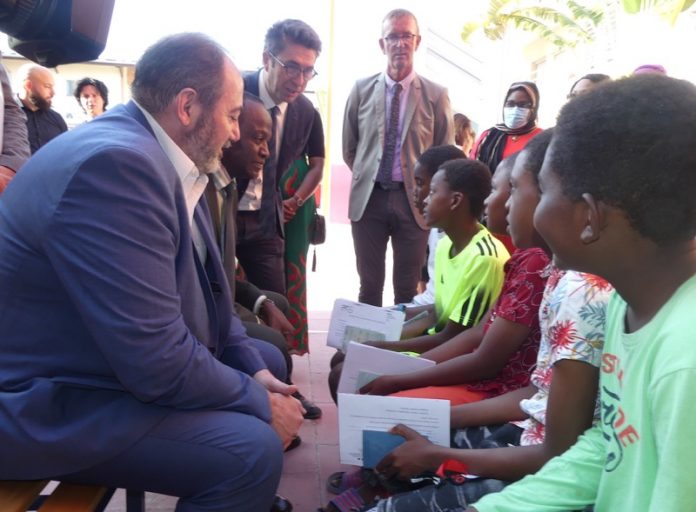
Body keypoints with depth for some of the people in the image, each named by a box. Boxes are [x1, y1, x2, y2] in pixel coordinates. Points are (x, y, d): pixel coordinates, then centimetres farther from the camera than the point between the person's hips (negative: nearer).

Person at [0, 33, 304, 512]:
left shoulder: (160, 156, 2)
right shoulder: (115, 162, -28)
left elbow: (202, 287, 10)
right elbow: (158, 363, -30)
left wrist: (254, 368, 0)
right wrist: (260, 404, -15)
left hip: (128, 357, 10)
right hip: (60, 402, -10)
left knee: (270, 359, 17)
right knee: (254, 451, -25)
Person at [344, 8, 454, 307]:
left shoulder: (436, 94, 0)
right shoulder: (362, 89, 3)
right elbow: (349, 148, 11)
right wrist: (368, 177, 8)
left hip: (414, 200, -1)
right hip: (369, 198, 1)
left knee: (408, 289, 9)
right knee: (369, 285, 10)